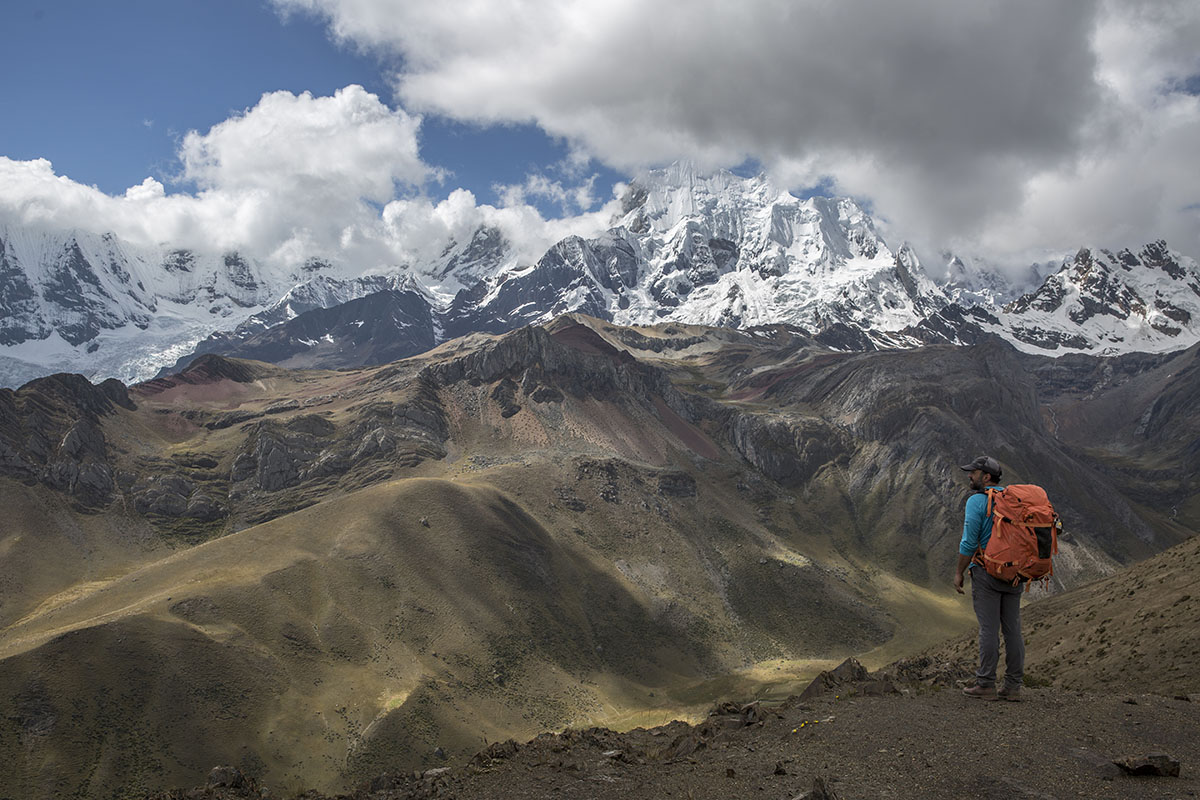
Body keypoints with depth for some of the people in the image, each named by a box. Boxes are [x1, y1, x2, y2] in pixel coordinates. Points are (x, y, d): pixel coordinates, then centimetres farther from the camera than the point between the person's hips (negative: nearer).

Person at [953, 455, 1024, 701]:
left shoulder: (977, 501, -9)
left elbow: (969, 542, -14)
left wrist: (959, 573, -6)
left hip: (986, 571, -6)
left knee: (989, 629, -4)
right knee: (1012, 628, 7)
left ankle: (986, 685, -1)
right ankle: (1013, 686, 10)